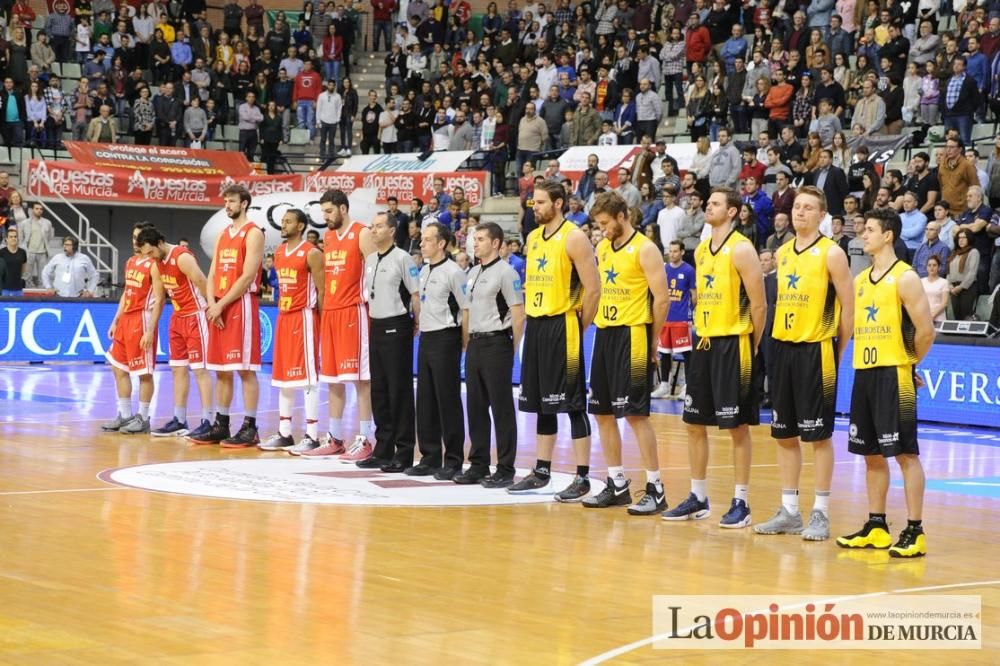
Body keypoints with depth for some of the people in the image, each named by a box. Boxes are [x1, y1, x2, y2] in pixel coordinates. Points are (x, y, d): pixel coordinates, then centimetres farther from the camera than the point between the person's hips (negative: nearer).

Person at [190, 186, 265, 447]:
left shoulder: (253, 234, -6)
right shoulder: (223, 235, 18)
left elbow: (247, 277, -15)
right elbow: (213, 274, 14)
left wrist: (221, 305, -14)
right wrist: (212, 303, -3)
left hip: (242, 305, -8)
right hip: (218, 308, 8)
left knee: (245, 369, -7)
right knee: (221, 370, 10)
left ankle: (250, 428, -4)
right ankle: (220, 426, 15)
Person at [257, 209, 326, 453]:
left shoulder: (312, 254, -10)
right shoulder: (279, 253, 13)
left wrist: (321, 321, -13)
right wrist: (282, 311, 16)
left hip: (304, 317, -8)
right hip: (283, 317, 8)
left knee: (307, 377, -7)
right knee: (282, 376, 10)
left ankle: (312, 435, -5)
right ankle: (284, 433, 16)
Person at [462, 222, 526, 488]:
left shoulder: (505, 272, -9)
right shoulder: (473, 273, 15)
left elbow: (519, 316, -12)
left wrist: (511, 350, -12)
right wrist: (468, 344, 14)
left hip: (496, 343, -8)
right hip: (475, 344, 8)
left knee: (501, 408, -4)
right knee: (475, 406, 10)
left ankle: (505, 469, 0)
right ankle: (478, 465, 18)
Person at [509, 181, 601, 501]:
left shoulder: (574, 238, -11)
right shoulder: (533, 238, 13)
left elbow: (593, 289, -14)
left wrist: (578, 327, -9)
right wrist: (532, 319, 13)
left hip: (562, 327, -8)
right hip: (535, 325, 8)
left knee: (573, 403, -6)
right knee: (541, 403, 13)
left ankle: (582, 478, -3)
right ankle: (542, 471, 22)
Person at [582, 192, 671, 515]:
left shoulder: (645, 249, -10)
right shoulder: (602, 248, 13)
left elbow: (662, 298, -12)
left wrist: (652, 340, -9)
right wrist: (597, 323, 12)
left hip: (632, 336, -8)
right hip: (604, 334, 8)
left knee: (636, 413, -9)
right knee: (602, 412, 9)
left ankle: (655, 490, -4)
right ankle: (617, 485, 18)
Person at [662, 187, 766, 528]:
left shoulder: (742, 249, -11)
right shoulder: (701, 250, 12)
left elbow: (759, 304, -11)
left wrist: (752, 348, -9)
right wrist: (701, 334, 14)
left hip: (732, 345, -8)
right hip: (703, 343, 8)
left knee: (737, 426, -2)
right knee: (694, 423, 10)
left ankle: (741, 503, 4)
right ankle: (698, 498, 19)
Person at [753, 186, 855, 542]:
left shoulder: (831, 253, -7)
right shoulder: (782, 253, 11)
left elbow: (848, 306, -6)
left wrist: (838, 351, -5)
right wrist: (780, 342, 13)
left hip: (815, 350, -6)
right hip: (783, 348, 6)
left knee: (818, 434, -3)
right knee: (784, 433, 9)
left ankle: (821, 514, 3)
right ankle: (789, 511, 16)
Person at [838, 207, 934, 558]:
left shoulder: (905, 278, -9)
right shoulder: (860, 280, 13)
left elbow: (926, 330, -13)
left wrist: (908, 361, -1)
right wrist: (865, 362, 10)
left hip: (894, 375, -8)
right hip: (864, 372, 8)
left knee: (905, 452, -6)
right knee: (871, 452, 11)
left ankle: (914, 531, -4)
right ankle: (876, 526, 19)